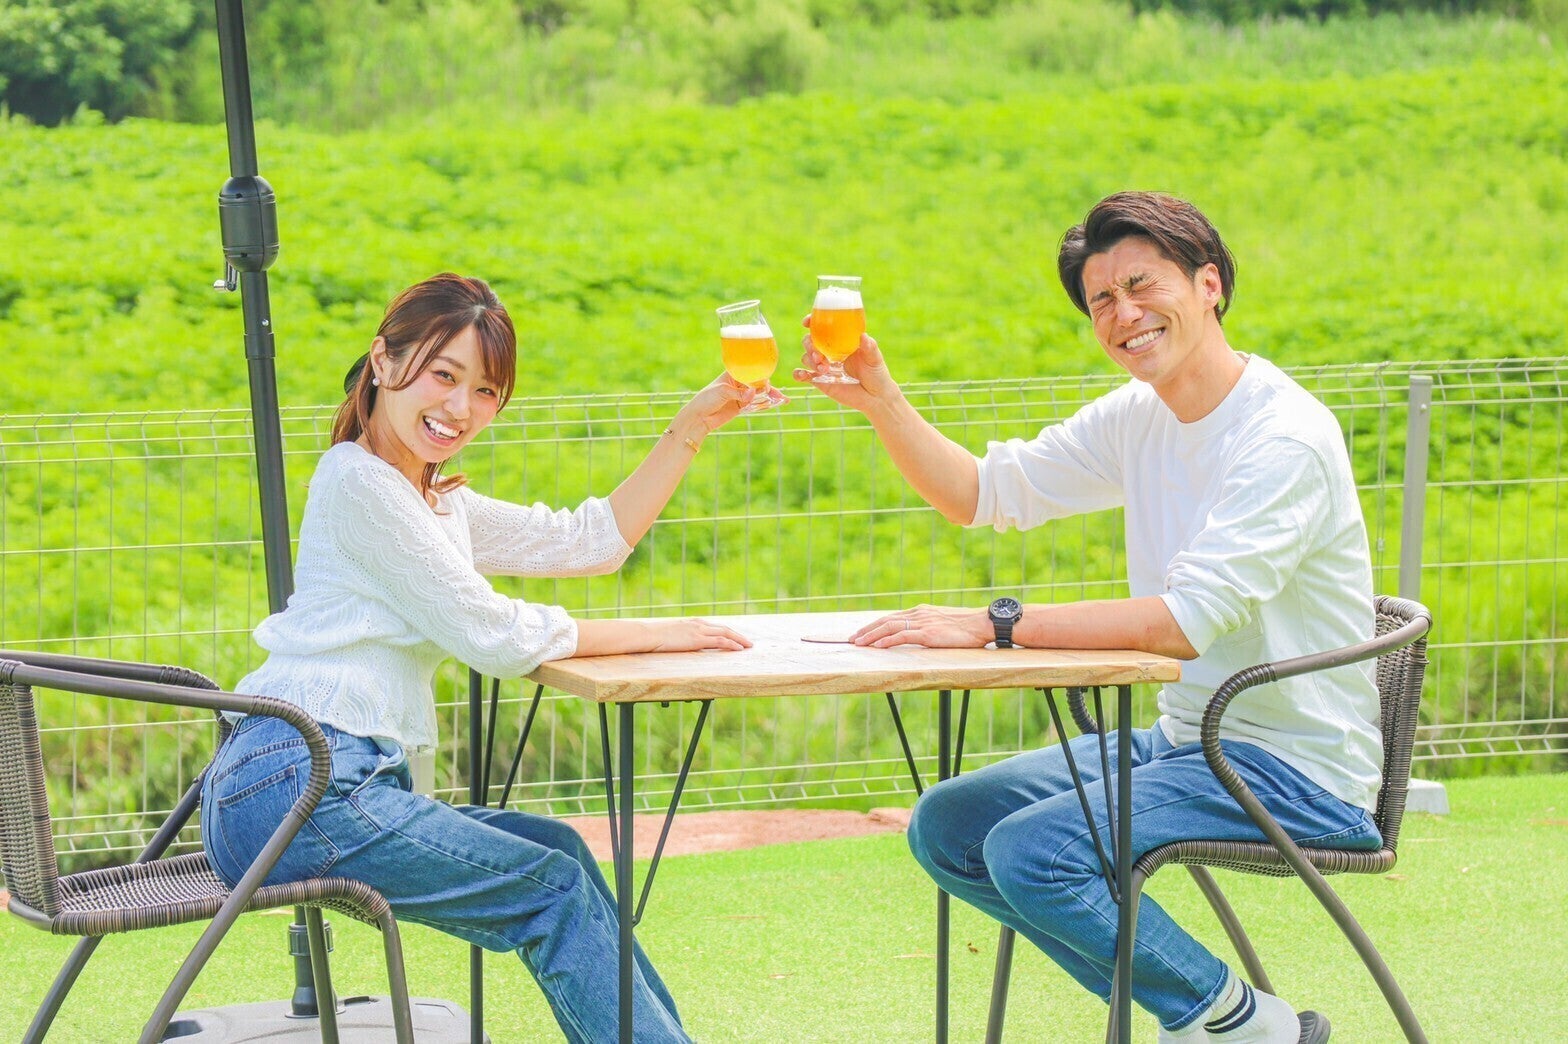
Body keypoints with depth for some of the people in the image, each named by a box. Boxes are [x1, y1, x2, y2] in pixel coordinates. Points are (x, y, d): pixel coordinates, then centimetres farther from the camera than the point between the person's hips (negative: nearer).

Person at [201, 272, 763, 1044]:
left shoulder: (441, 505, 20)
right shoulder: (358, 481, -9)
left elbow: (589, 541, 23)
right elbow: (494, 638, -11)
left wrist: (690, 429, 18)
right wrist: (653, 636, -3)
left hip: (345, 778, 9)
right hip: (291, 784, -9)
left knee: (559, 852, 12)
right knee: (554, 889, -4)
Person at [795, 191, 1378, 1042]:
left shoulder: (1287, 437, -20)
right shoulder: (1137, 419, 7)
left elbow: (1189, 619, -30)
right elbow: (985, 492, 13)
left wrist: (993, 626, -30)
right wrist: (879, 399, -3)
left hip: (1296, 768, -9)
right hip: (1185, 739, 9)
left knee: (1030, 850, -25)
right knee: (946, 826, 5)